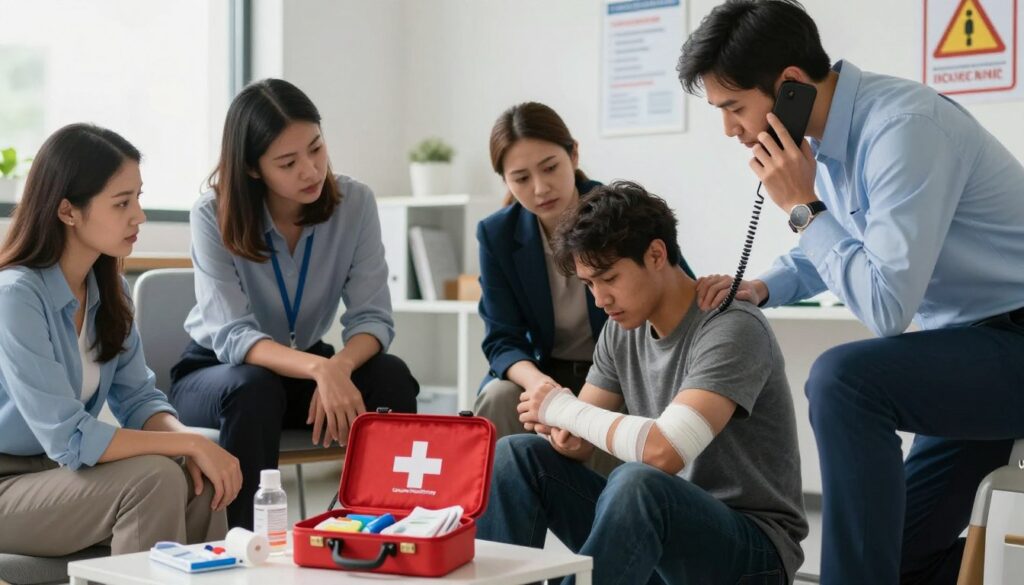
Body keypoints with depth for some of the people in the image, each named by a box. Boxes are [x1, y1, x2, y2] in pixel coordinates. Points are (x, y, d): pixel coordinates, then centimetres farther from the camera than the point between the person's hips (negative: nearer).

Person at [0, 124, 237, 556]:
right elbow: (67, 439, -26)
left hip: (57, 471, 7)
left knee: (201, 482, -16)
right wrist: (190, 444, -23)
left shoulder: (108, 288, 2)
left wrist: (185, 441, -17)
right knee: (154, 479, -26)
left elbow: (138, 397, 5)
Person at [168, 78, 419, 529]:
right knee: (255, 390, -37)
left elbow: (373, 318, -15)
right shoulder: (213, 216, -20)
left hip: (307, 366, 3)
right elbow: (233, 337, -28)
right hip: (216, 371, -2)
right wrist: (319, 369, -47)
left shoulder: (354, 202, -13)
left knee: (391, 379, -27)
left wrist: (339, 366, -39)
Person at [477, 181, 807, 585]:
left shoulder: (731, 329, -20)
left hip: (752, 549, -7)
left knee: (636, 481, -36)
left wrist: (563, 407, -18)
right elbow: (582, 440, 11)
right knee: (517, 456, -3)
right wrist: (562, 431, -14)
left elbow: (664, 450, -33)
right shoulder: (622, 329, 4)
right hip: (659, 531, 7)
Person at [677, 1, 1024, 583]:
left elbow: (887, 306, -28)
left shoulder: (904, 127, -24)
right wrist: (760, 289, 4)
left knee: (843, 379, -30)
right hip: (971, 345, 9)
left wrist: (803, 207, -19)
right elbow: (826, 252, 22)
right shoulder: (829, 137, 2)